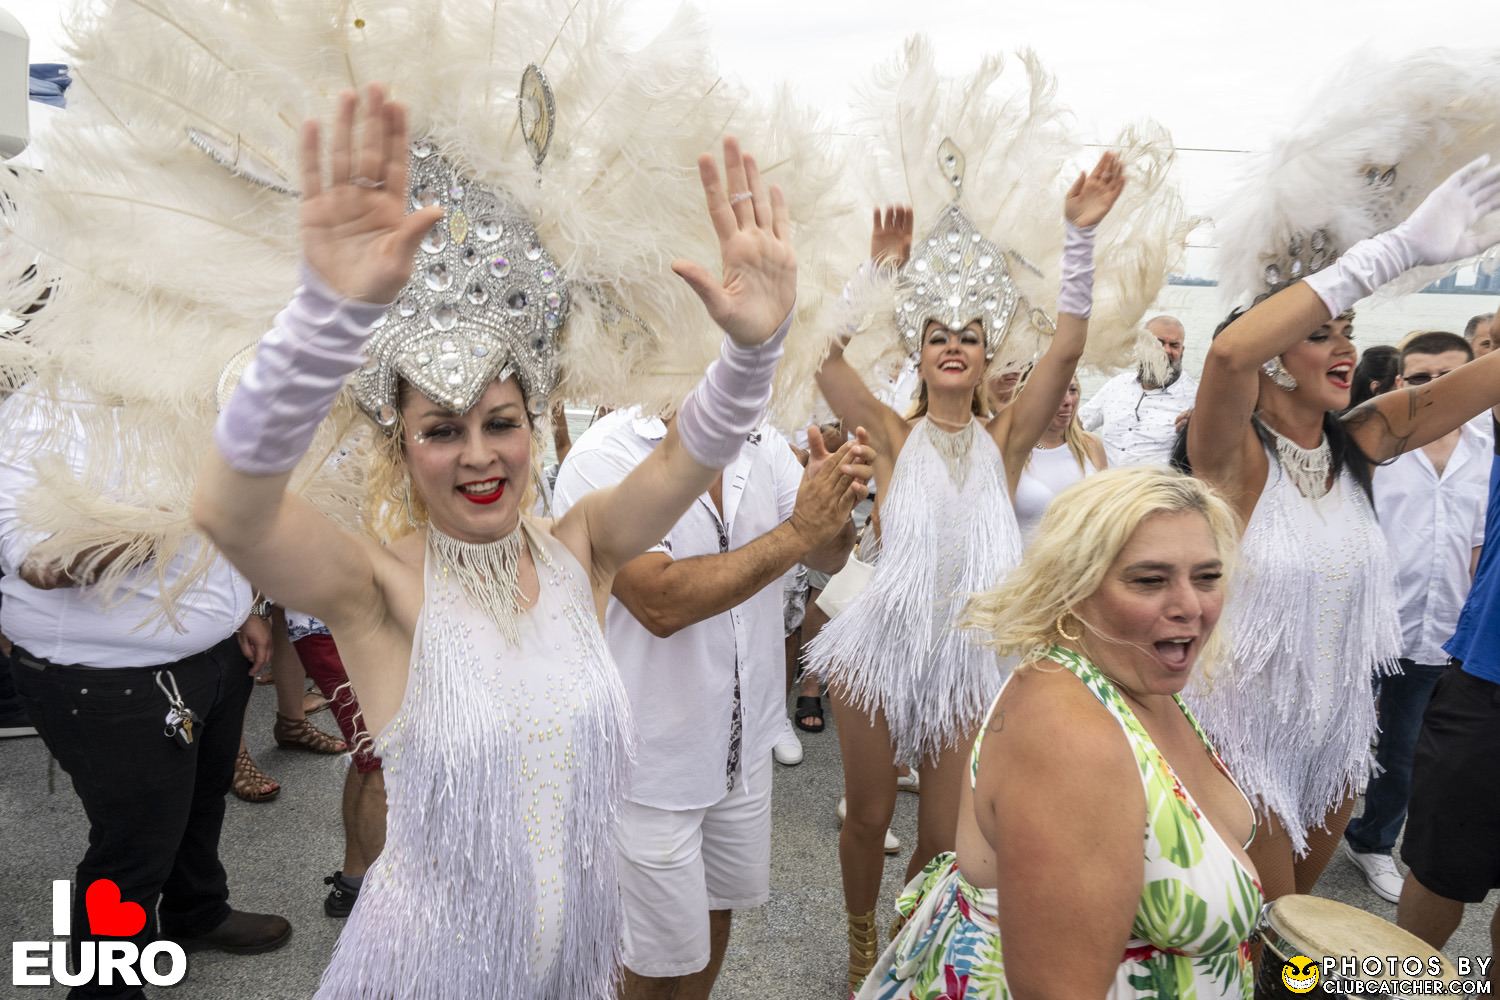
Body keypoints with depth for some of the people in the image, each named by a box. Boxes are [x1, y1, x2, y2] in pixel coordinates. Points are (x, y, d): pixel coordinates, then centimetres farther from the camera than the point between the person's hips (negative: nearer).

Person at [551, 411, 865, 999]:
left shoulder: (762, 444, -4)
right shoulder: (603, 460, -23)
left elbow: (828, 558, -3)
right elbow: (661, 603, -32)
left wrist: (837, 506, -26)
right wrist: (796, 531, -31)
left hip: (745, 740, 6)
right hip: (654, 758, -6)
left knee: (718, 907, 26)